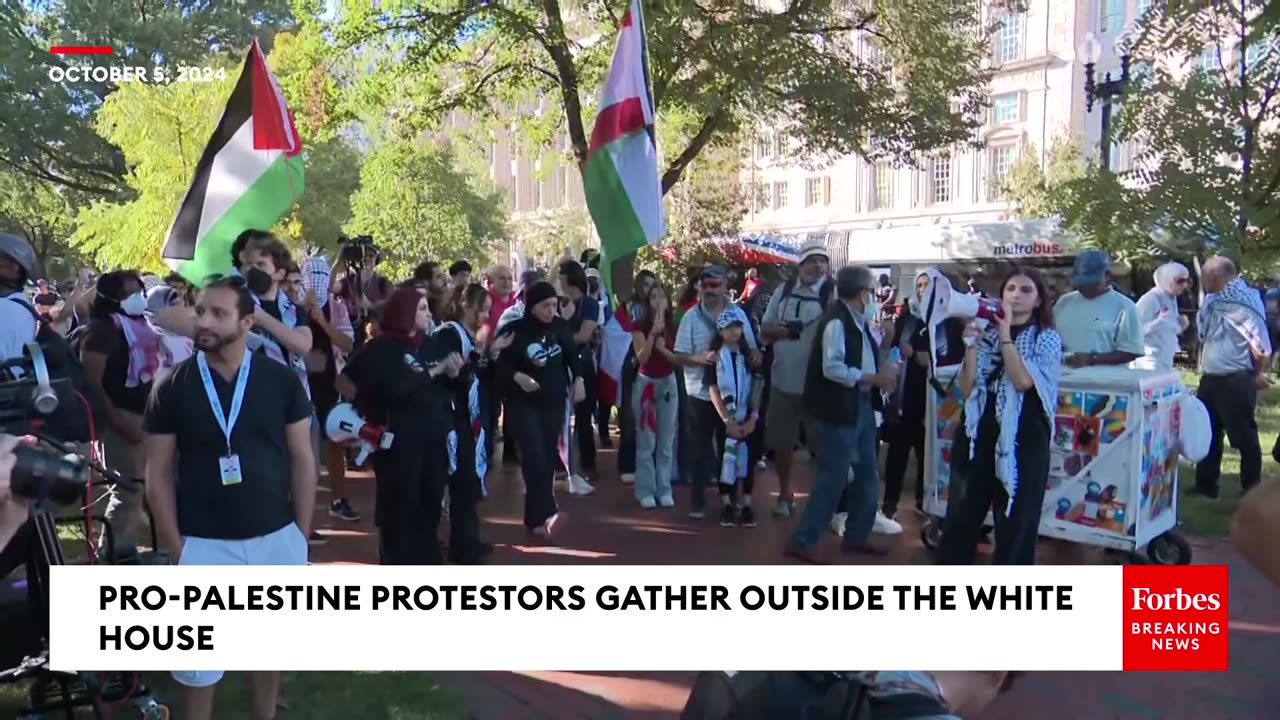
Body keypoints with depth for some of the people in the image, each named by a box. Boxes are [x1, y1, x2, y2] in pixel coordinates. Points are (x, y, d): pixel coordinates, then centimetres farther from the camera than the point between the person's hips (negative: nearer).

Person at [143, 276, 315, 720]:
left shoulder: (281, 381, -3)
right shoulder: (172, 387, -4)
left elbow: (302, 460, 2)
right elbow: (159, 473, -1)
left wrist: (302, 535, 0)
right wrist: (174, 547, -5)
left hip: (277, 538, 1)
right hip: (203, 544, -1)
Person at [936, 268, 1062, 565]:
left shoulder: (1047, 338, 0)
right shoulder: (987, 334, 8)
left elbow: (1023, 381, -18)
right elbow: (966, 388, -1)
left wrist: (1006, 334, -14)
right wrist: (971, 344, -9)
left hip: (1022, 440, -3)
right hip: (978, 435, 3)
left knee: (1015, 522, 4)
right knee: (960, 516, 10)